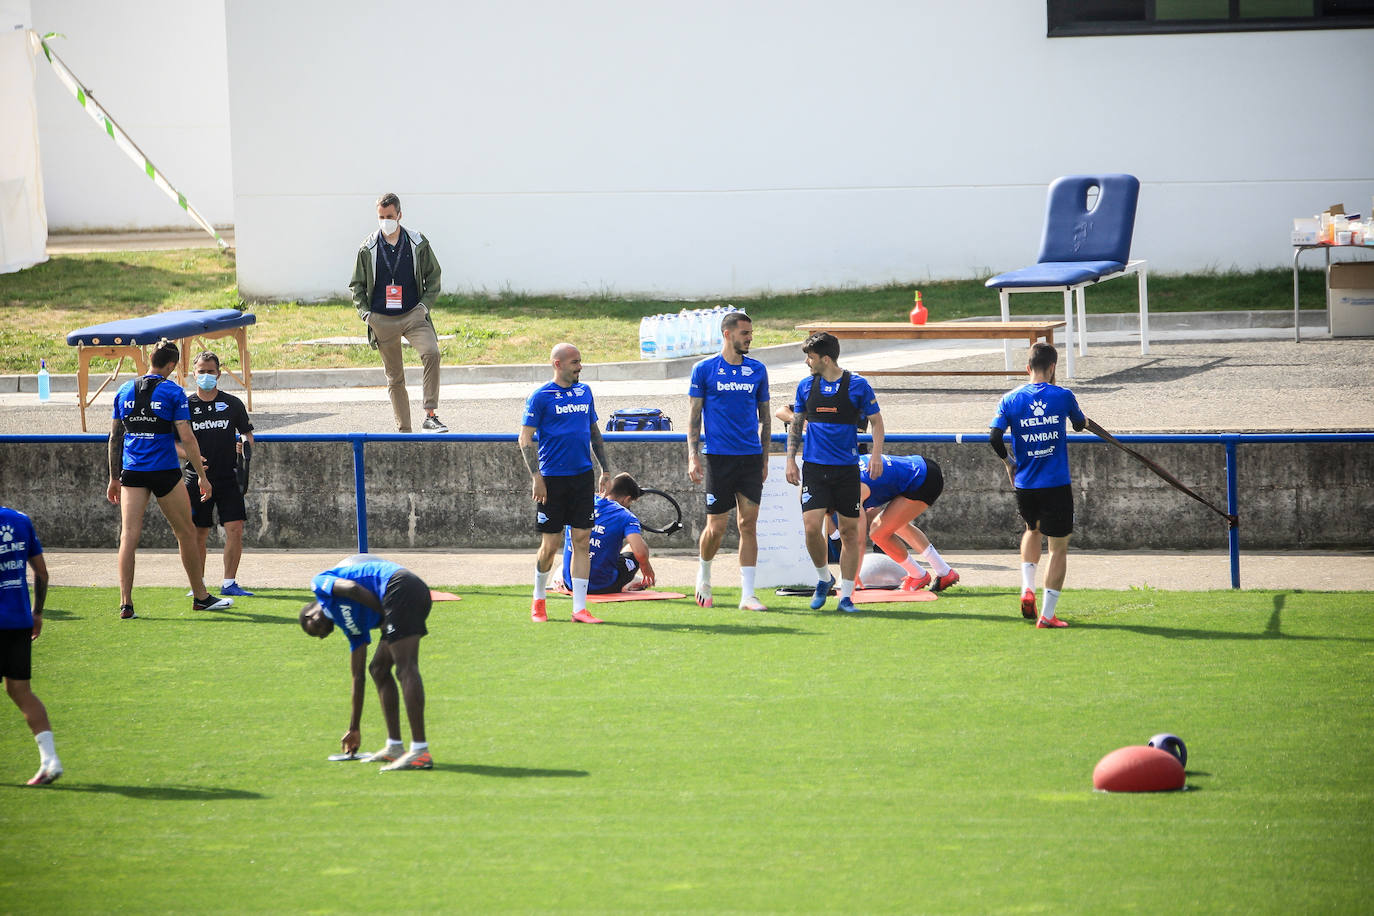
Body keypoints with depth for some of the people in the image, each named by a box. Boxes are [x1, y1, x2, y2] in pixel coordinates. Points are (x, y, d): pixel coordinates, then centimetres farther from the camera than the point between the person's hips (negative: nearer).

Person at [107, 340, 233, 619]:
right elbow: (186, 438, -9)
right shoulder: (173, 392, -5)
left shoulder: (125, 391, 8)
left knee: (129, 536, -2)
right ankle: (200, 596, 21)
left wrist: (114, 478, 19)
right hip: (165, 471, -3)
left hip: (132, 472, 3)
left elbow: (115, 437, 12)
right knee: (186, 533, 12)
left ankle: (125, 603, -13)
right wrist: (202, 476, -4)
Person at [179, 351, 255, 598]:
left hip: (228, 478, 1)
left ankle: (229, 583, 0)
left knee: (235, 529, -8)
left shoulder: (233, 404, 6)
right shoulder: (186, 405, 4)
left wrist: (245, 445, -10)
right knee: (198, 534, 2)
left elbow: (247, 434, 13)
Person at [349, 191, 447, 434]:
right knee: (395, 377, 5)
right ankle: (404, 430, 13)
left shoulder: (418, 244, 4)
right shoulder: (367, 249, 5)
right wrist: (364, 312, -2)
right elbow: (357, 285, 13)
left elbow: (433, 276, 12)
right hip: (382, 320, 1)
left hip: (413, 315, -1)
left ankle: (430, 416, -25)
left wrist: (426, 304, -3)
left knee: (431, 353, -27)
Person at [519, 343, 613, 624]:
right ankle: (538, 600, 22)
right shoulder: (540, 397, -5)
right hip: (552, 479, -4)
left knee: (582, 540, -1)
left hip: (582, 475, 4)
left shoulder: (585, 392, 12)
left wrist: (605, 469, 15)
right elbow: (525, 440, -6)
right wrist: (536, 477, -13)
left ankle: (579, 608, 0)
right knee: (551, 544, 0)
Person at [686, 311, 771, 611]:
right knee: (716, 527, -1)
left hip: (751, 457, 2)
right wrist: (693, 456, -6)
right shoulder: (705, 369, 1)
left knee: (748, 524, -2)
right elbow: (694, 415, 3)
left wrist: (764, 459, 13)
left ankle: (747, 595, -1)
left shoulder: (757, 370, 9)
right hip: (719, 458, -2)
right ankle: (704, 575, 28)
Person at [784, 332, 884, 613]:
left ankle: (846, 595, 10)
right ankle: (823, 578, 12)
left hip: (847, 469, -1)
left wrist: (876, 453, -9)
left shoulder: (857, 385, -2)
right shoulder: (806, 386, 7)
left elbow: (876, 420, 5)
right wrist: (790, 460, 8)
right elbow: (796, 424, 16)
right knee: (812, 526, -13)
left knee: (849, 532, 1)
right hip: (814, 467, 2)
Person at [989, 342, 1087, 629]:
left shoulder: (1011, 399, -2)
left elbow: (994, 438, -9)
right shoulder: (1063, 396, -5)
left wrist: (1008, 460, 9)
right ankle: (1047, 614, 0)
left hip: (1024, 484, 3)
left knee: (1033, 530, 30)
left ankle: (1027, 588, 12)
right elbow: (1080, 424, 13)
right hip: (1056, 485, -3)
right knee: (1058, 546, 6)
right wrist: (1082, 420, 37)